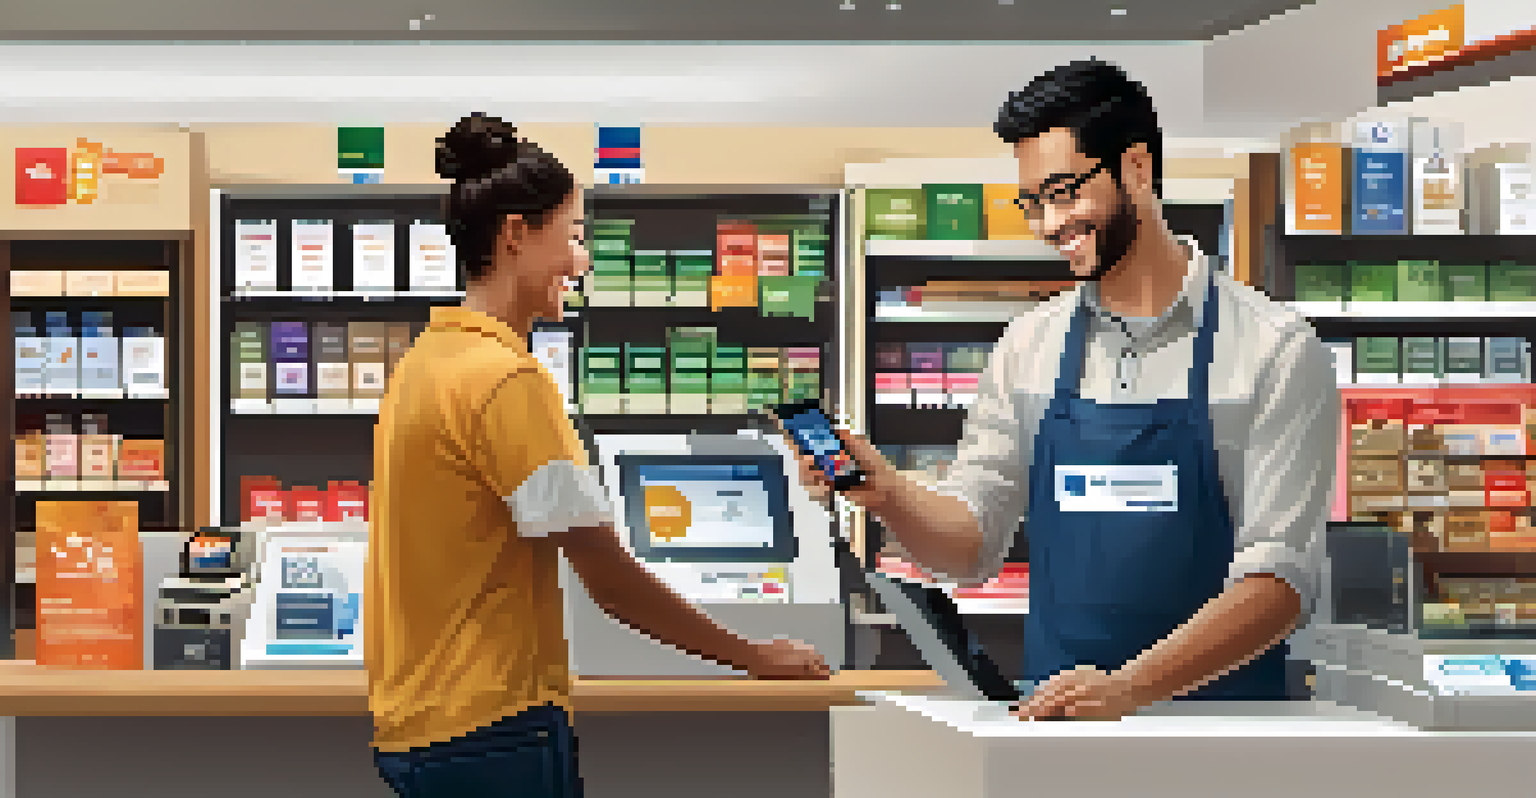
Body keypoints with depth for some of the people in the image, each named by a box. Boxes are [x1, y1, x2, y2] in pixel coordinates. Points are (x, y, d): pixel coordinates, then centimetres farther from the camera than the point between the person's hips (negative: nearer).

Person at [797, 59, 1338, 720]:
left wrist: (1128, 688, -19)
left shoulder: (1275, 350, 0)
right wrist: (884, 492, -6)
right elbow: (969, 547, 15)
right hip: (1052, 713, 3)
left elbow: (1278, 576, -7)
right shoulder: (1030, 346, 13)